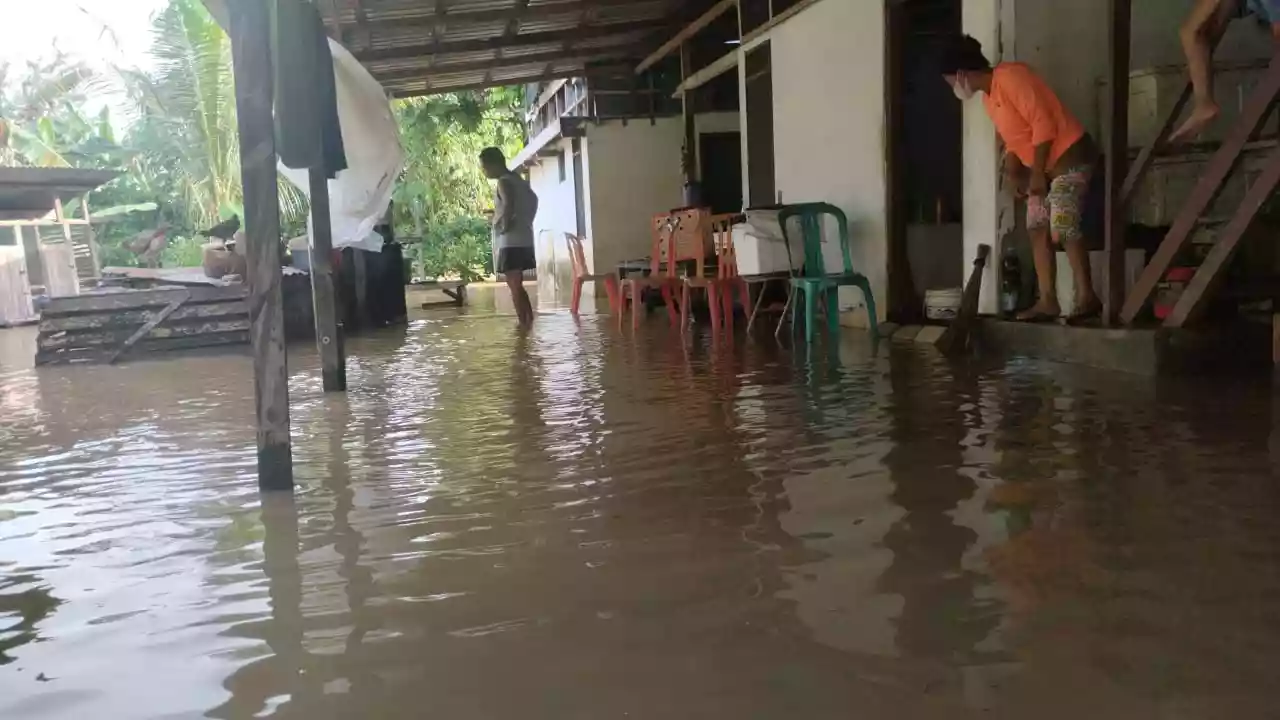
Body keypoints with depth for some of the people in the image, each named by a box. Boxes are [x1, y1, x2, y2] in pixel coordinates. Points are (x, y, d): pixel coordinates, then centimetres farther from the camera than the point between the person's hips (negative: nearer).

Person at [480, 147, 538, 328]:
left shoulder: (503, 182, -13)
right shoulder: (516, 179, 16)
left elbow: (508, 205, -33)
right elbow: (533, 199, 30)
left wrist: (505, 225, -19)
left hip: (511, 242, -10)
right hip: (523, 240, 10)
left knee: (514, 286, -6)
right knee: (517, 285, 16)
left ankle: (524, 326, -6)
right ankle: (528, 323, 20)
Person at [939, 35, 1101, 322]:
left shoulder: (1010, 77, -19)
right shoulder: (989, 96, 10)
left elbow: (1043, 124, -23)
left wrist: (1036, 174, -20)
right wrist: (1011, 172, 4)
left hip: (1070, 157, -10)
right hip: (1043, 166, 10)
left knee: (1064, 228, -17)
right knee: (1038, 229, 3)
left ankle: (1086, 297, -11)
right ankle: (1047, 301, 3)